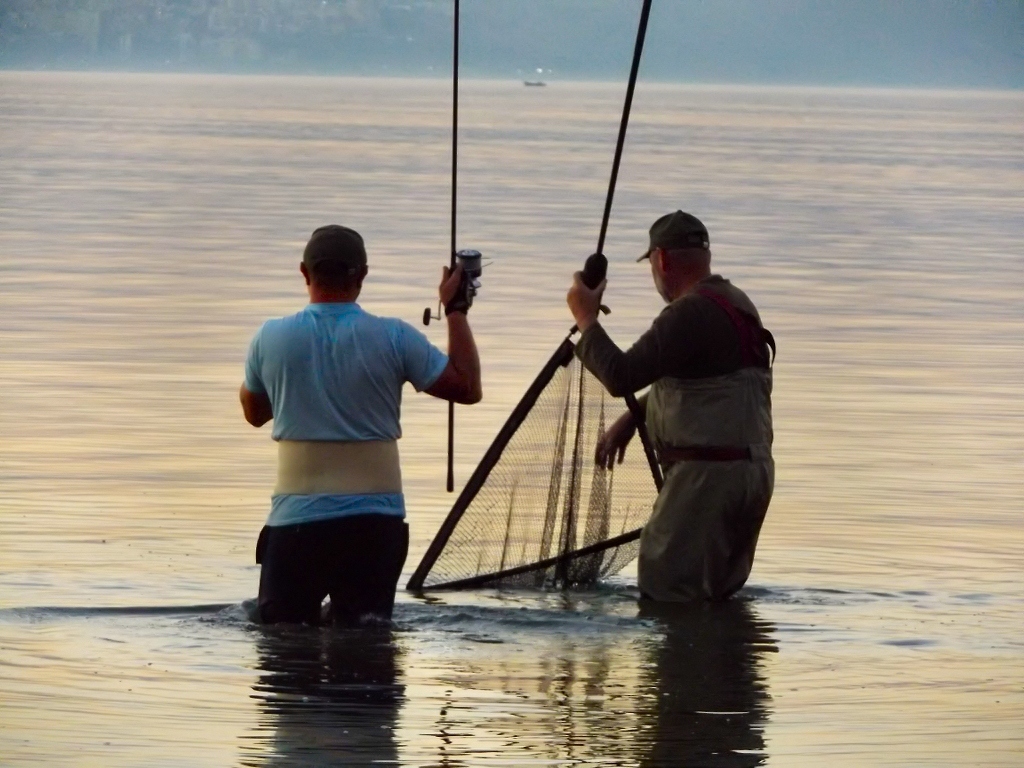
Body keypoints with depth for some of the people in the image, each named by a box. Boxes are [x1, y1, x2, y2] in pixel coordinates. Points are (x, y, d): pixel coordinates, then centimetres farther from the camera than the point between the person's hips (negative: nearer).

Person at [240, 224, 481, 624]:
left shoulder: (270, 339, -1)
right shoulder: (394, 338, -5)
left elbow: (254, 412, 17)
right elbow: (468, 388, 4)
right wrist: (456, 310, 13)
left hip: (298, 520, -1)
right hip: (375, 523, 1)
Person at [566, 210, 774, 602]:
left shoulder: (691, 314, -18)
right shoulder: (737, 305, 15)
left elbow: (620, 376, -22)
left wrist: (586, 318, -8)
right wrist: (631, 419, 24)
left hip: (708, 473, -10)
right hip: (753, 469, 10)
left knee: (665, 597, -9)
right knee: (717, 598, 15)